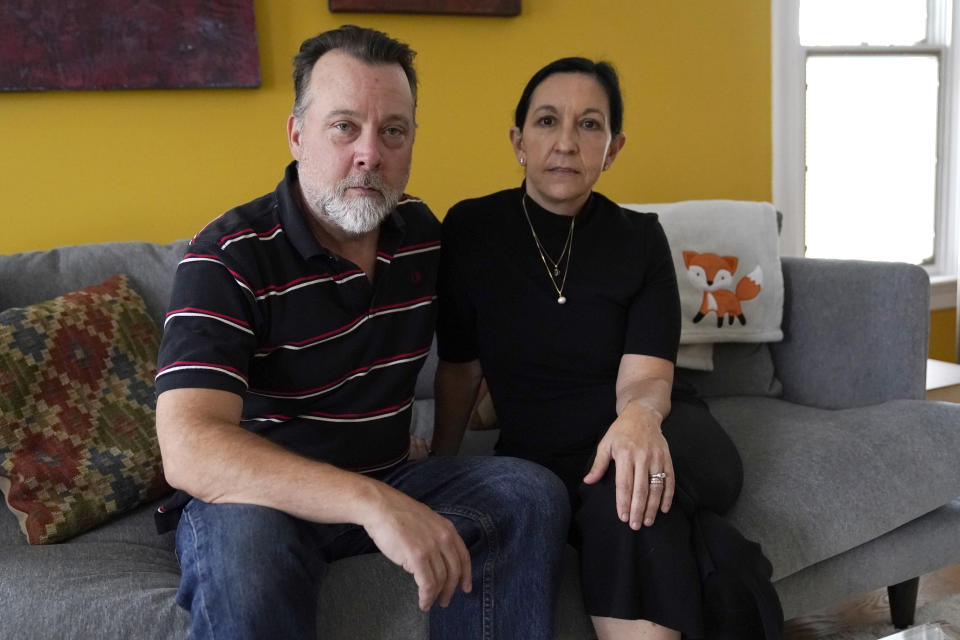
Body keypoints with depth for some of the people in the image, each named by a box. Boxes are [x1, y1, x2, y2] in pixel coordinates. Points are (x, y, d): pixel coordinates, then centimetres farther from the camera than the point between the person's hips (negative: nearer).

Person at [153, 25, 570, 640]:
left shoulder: (422, 232, 3)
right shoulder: (229, 257, -19)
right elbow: (187, 448, -32)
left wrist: (447, 462, 15)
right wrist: (370, 503, -40)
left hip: (388, 484, 6)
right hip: (255, 498, -5)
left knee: (532, 493, -14)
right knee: (245, 543, -38)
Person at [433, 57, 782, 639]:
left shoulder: (638, 239, -2)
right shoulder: (472, 230, -3)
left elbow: (643, 378, -13)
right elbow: (460, 368, 5)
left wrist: (640, 418, -35)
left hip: (661, 439, 1)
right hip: (542, 454, 0)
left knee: (624, 494, -35)